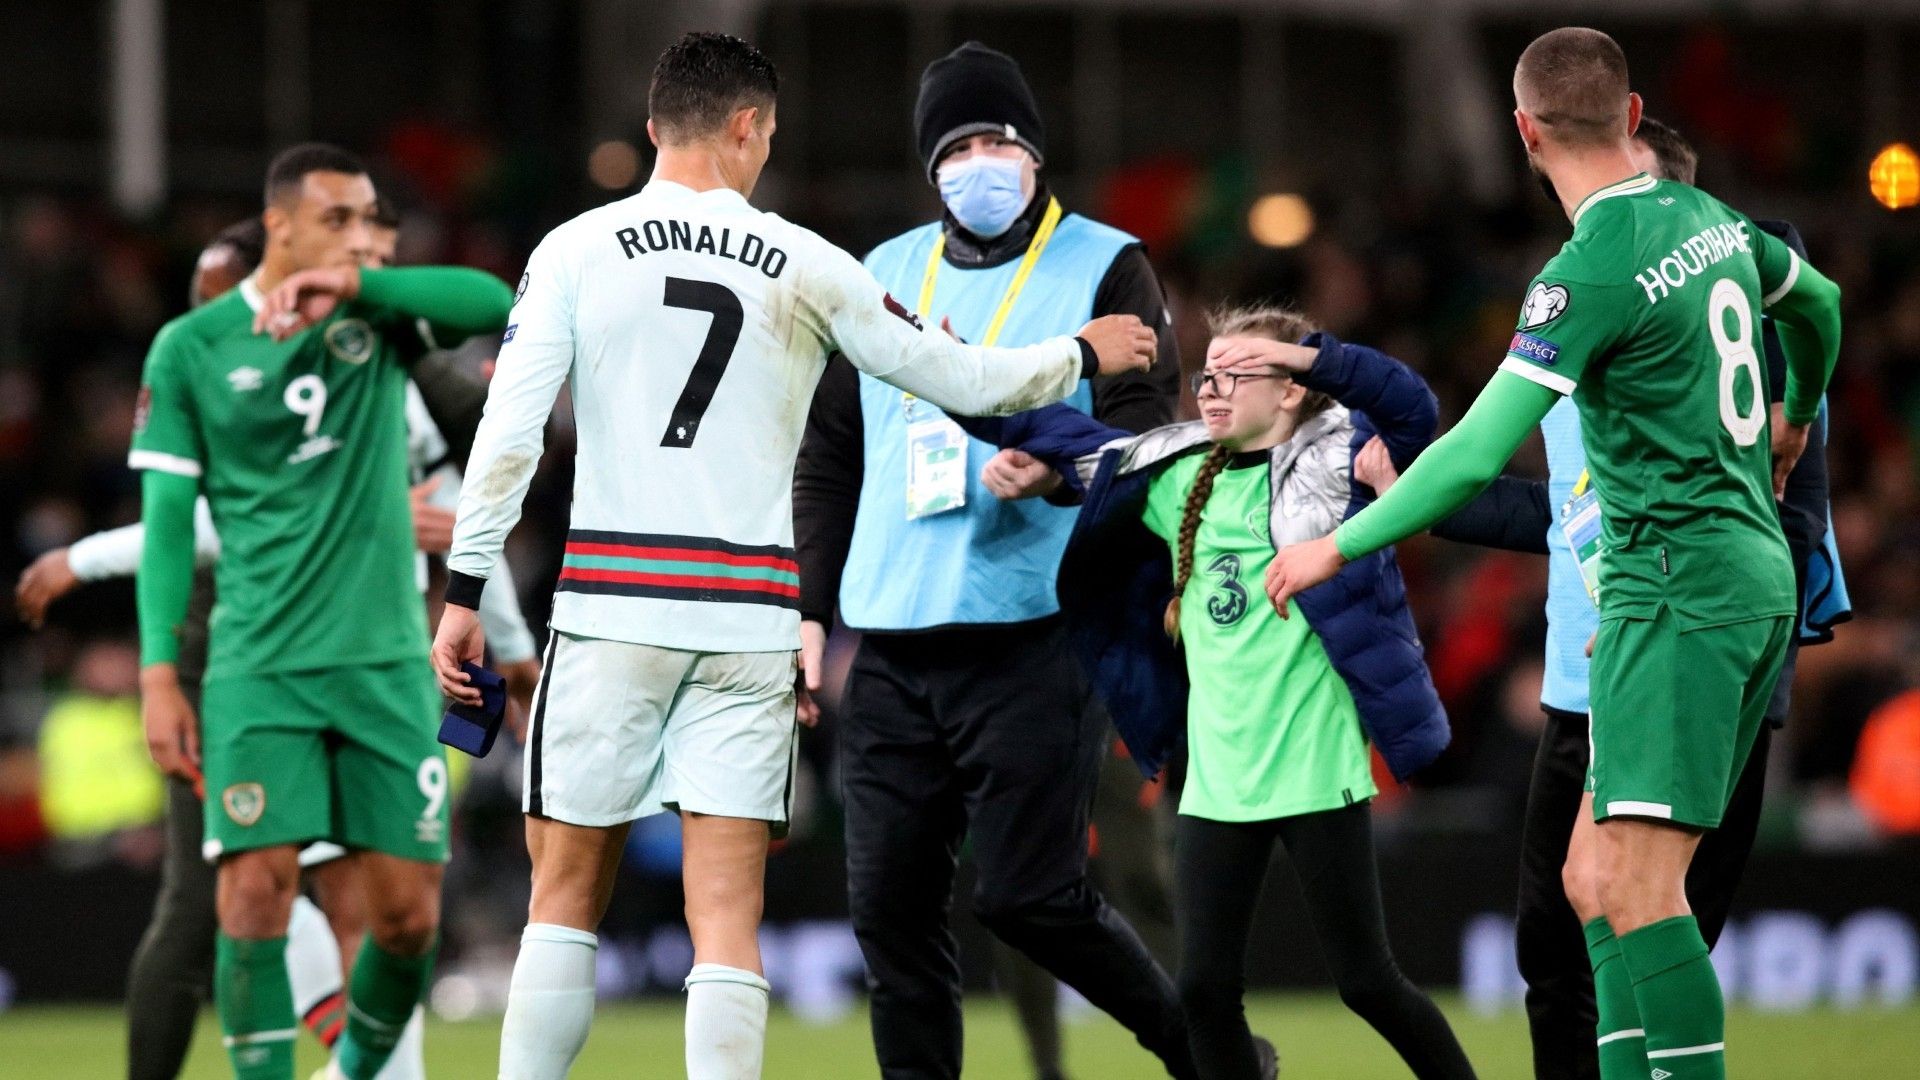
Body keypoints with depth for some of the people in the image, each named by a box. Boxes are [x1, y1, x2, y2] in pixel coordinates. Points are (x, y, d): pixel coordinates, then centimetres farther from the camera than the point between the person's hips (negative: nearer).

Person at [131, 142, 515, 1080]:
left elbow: (494, 303, -13)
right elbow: (167, 519, 2)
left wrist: (356, 285, -21)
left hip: (385, 659, 2)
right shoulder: (190, 348, 1)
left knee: (408, 914, 1)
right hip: (258, 668, -2)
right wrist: (159, 675, -5)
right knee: (256, 895, -14)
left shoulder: (378, 318, 6)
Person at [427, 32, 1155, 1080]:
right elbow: (961, 378, 11)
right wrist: (1084, 354, 28)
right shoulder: (805, 267, 3)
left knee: (564, 895, 9)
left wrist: (465, 590, 0)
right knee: (726, 920, -1)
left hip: (610, 601, 0)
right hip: (749, 618, 0)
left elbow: (508, 431, -5)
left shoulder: (574, 250, 1)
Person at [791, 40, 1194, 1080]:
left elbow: (1148, 434, -7)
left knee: (1027, 896, -8)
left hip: (1036, 637, -5)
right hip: (892, 647, 5)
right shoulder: (884, 276, 16)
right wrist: (808, 606, 13)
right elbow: (829, 456, 21)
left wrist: (1056, 466, -26)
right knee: (890, 906, 1)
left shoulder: (1104, 269, 2)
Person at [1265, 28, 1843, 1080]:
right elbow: (1816, 300, 31)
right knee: (1604, 864, 11)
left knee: (1639, 883, -15)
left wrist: (1340, 545, -6)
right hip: (1760, 573, 9)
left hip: (1677, 592, -9)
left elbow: (1476, 453, -18)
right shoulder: (1711, 220, 9)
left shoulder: (1590, 273, -15)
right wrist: (1795, 417, 51)